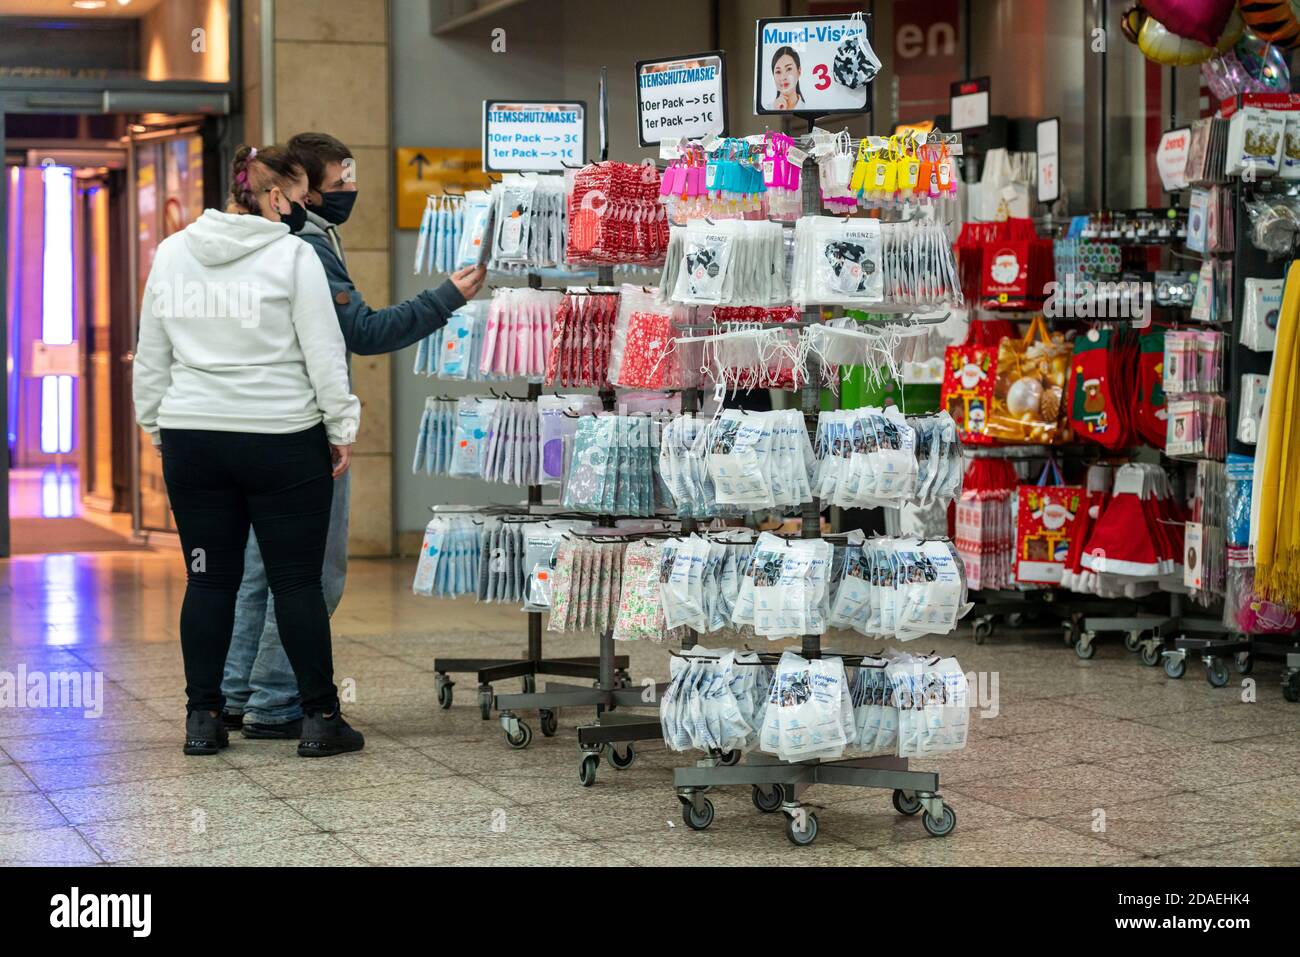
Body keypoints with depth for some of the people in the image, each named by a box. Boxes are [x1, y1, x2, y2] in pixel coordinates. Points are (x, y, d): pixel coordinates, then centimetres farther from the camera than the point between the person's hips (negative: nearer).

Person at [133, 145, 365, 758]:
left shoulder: (171, 254, 8)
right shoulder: (292, 257, -7)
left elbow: (150, 355, 13)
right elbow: (324, 354, -8)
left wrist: (159, 426, 20)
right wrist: (341, 429, 0)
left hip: (192, 439, 4)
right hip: (281, 440, -4)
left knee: (209, 577, 9)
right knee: (297, 580, 2)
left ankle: (202, 719, 12)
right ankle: (320, 719, 7)